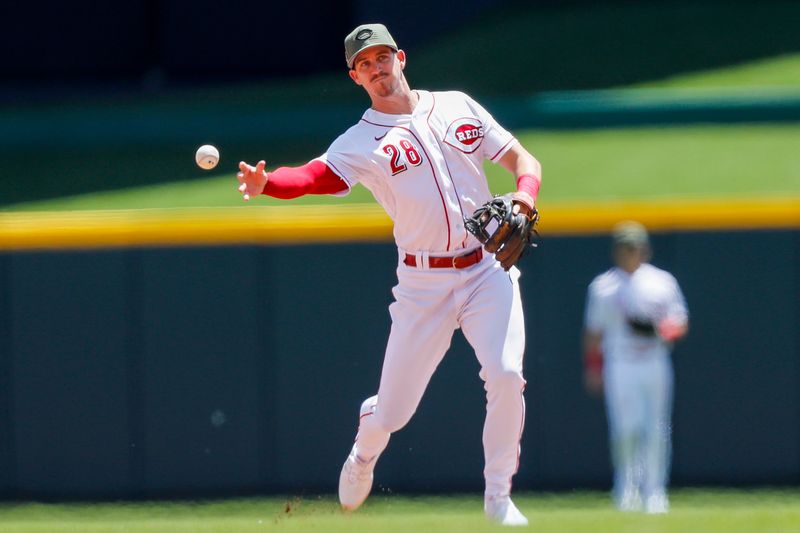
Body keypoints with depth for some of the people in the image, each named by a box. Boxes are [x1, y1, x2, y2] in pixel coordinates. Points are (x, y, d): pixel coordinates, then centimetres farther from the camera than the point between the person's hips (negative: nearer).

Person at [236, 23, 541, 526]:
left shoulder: (458, 106, 8)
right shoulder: (361, 142, -3)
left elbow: (522, 158, 11)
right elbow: (314, 176, -21)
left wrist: (525, 193, -12)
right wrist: (264, 183, -41)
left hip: (488, 270, 1)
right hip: (424, 284, -1)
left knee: (506, 374, -21)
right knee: (393, 411, -1)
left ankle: (499, 498, -3)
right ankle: (364, 453, 38)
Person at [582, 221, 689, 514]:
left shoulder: (662, 282, 8)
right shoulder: (602, 286, 7)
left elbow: (680, 324, 8)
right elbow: (593, 331, 10)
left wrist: (663, 331, -14)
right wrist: (592, 368, 3)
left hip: (655, 364, 1)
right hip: (619, 366, -1)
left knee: (656, 430, -2)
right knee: (625, 427, -12)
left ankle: (654, 492, 5)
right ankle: (627, 488, 3)